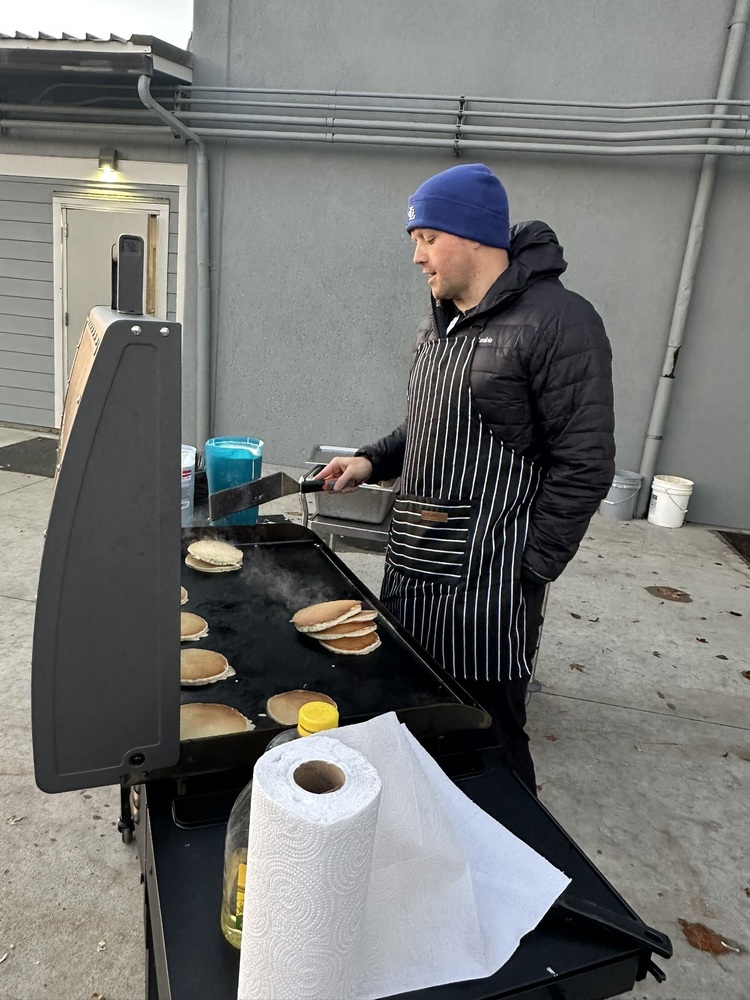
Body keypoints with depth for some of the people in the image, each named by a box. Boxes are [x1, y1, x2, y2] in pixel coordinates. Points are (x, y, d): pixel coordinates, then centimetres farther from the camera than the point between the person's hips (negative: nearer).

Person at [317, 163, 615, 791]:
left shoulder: (557, 321, -13)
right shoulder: (440, 323, 14)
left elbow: (584, 466, -15)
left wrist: (531, 572, -15)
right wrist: (373, 462, 7)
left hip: (487, 574, -8)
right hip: (412, 558, 8)